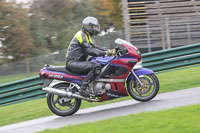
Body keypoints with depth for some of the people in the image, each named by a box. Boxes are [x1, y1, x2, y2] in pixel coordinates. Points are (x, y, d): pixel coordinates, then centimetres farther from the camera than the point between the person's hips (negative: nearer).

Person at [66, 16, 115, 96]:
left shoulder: (86, 36, 20)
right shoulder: (81, 35, -13)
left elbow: (94, 47, 21)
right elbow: (90, 51, -23)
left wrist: (108, 51, 8)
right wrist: (105, 53, -26)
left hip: (78, 62, 11)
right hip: (73, 63, -11)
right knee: (96, 67, -27)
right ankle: (83, 88, -29)